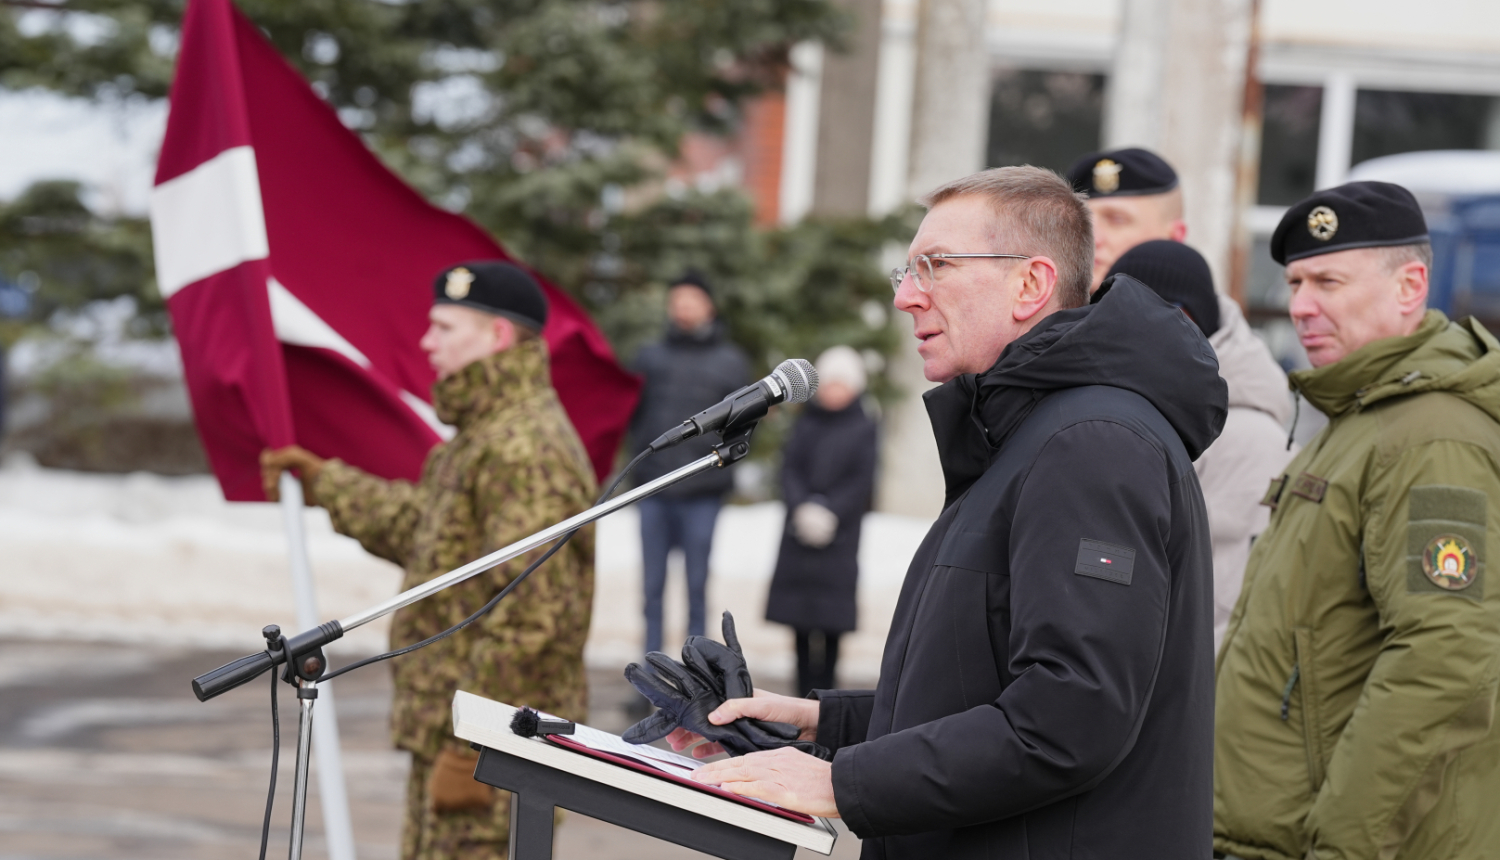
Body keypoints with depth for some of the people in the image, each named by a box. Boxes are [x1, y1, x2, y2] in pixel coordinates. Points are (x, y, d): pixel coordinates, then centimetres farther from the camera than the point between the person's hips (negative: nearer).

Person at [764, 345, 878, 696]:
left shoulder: (864, 429, 3)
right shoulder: (806, 424, 11)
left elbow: (862, 483, -3)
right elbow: (789, 470, 5)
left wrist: (829, 513, -13)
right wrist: (802, 509, -11)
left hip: (839, 536, -3)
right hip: (798, 535, 3)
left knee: (831, 620, -5)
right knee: (801, 621, 2)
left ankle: (823, 691, -1)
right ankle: (804, 691, 6)